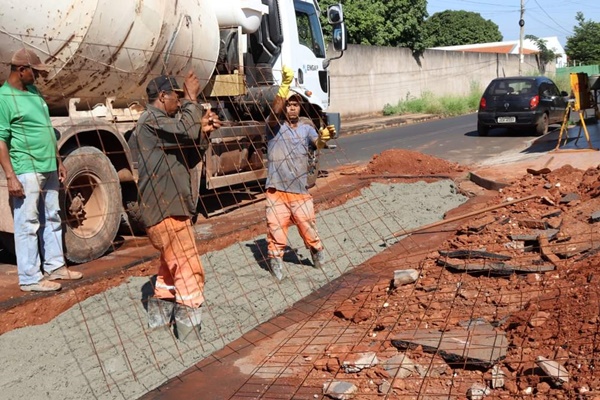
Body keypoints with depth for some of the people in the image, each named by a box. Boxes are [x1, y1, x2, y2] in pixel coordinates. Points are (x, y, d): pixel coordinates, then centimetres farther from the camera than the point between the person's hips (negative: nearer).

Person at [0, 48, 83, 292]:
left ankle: (54, 267, 26)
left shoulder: (34, 92, 15)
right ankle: (30, 278, 5)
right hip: (27, 171, -8)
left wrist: (58, 162, 20)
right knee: (28, 224, -2)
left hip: (48, 168, 9)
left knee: (52, 220, 14)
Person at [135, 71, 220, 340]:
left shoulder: (162, 122, 20)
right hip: (165, 209, -11)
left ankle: (159, 313, 31)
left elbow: (188, 146, 20)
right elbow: (187, 131, -28)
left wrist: (203, 130, 2)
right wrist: (192, 99, -14)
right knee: (189, 269, -7)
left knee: (172, 264, 22)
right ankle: (189, 327, -3)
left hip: (168, 206, 11)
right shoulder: (152, 120, -13)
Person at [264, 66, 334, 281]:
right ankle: (275, 260, 20)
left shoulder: (306, 126, 7)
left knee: (309, 228, 11)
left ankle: (317, 253, 36)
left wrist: (324, 137, -34)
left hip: (301, 191, 2)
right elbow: (275, 109, -22)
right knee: (276, 229, 0)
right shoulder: (274, 125, -1)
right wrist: (285, 84, -34)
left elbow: (318, 143, -10)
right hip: (277, 191, -2)